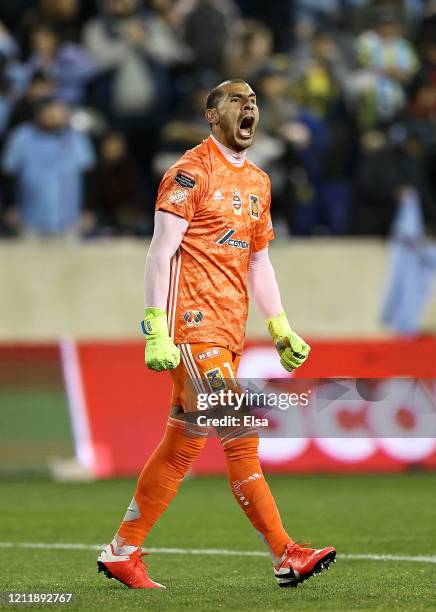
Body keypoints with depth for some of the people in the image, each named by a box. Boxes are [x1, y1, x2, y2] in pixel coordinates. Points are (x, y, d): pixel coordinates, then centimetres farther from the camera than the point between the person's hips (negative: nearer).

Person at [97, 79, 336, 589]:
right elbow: (161, 251, -11)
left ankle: (121, 552, 15)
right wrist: (156, 331, -18)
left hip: (228, 328, 9)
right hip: (193, 322, -8)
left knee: (184, 445, 8)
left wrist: (280, 328, 17)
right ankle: (286, 556, -14)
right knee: (240, 437, -13)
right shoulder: (193, 171, -6)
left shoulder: (257, 182, 19)